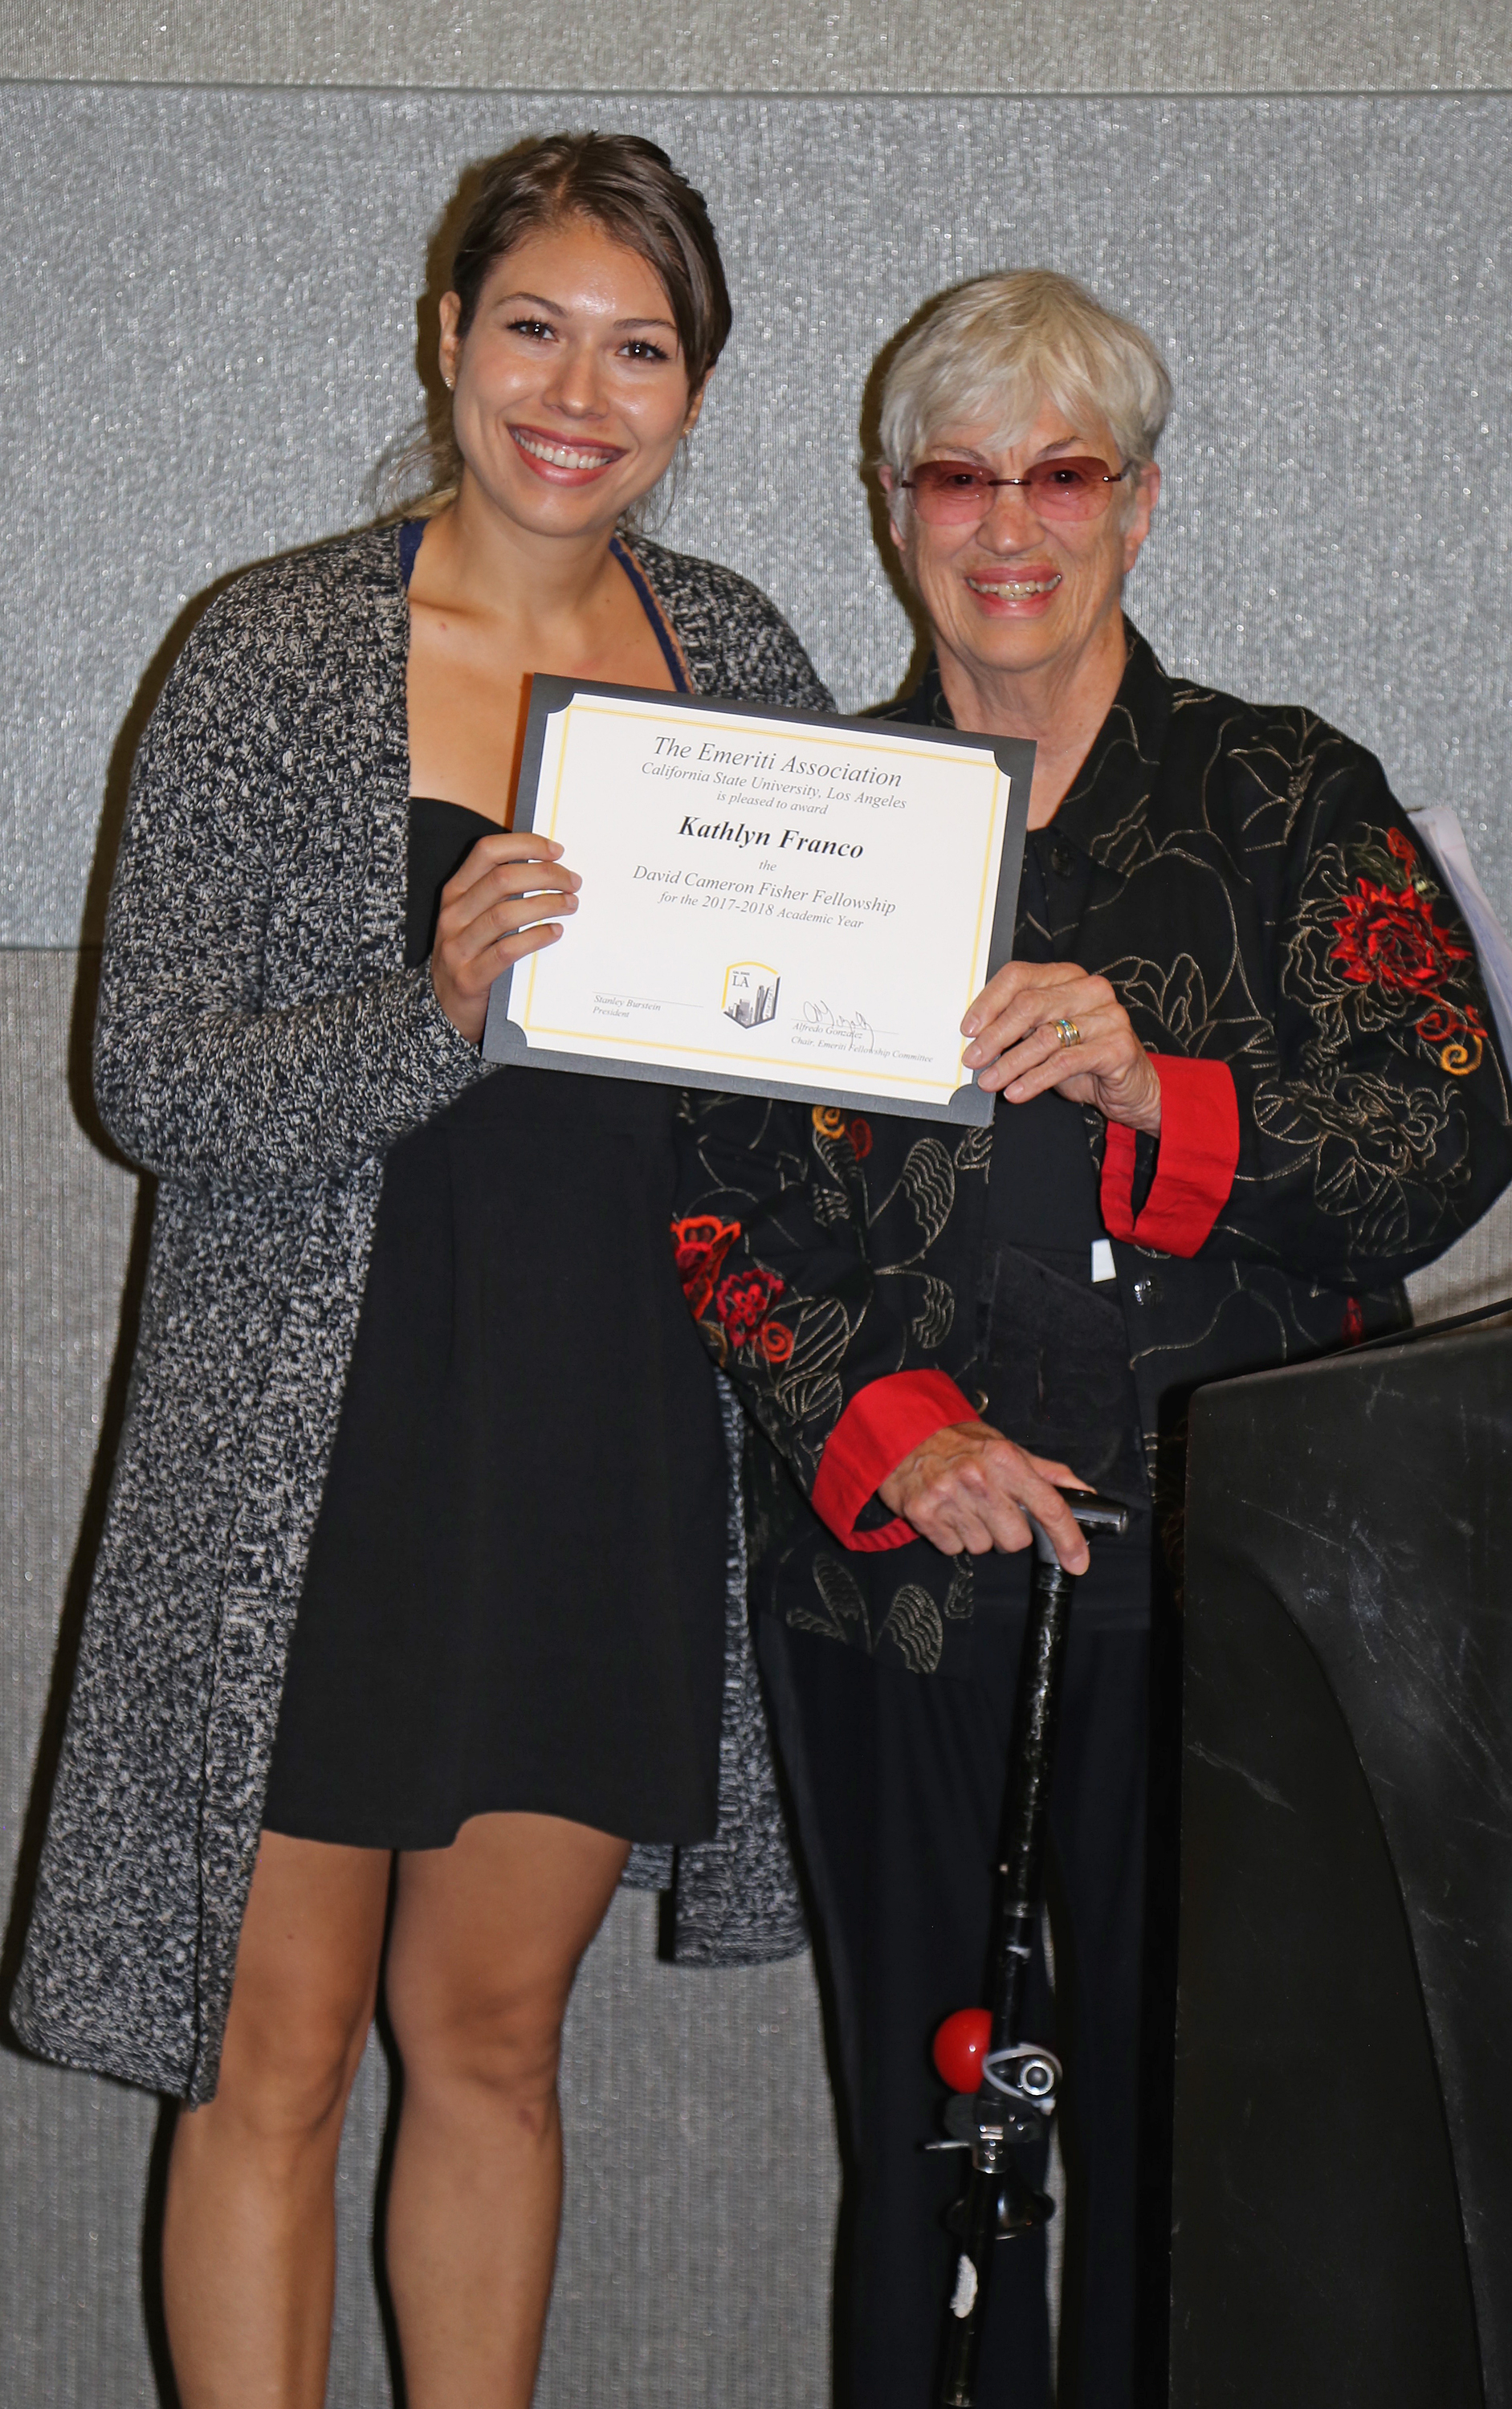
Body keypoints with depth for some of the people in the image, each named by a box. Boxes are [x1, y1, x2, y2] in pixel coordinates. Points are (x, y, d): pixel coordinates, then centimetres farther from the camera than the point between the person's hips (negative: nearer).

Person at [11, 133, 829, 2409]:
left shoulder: (739, 654, 6)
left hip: (610, 1445, 4)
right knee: (279, 2059, 4)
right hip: (320, 1443, -3)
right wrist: (434, 1012, -26)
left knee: (492, 2030, 15)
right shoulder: (281, 650, -6)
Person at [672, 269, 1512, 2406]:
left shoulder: (1294, 801, 6)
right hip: (890, 1570, 2)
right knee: (927, 2127, 7)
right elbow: (715, 1199, 5)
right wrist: (887, 1428, -10)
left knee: (1194, 2122, 1)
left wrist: (1160, 1093, -20)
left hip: (1220, 1572, -1)